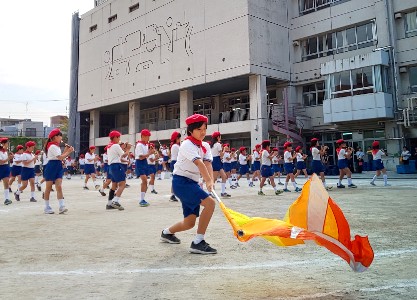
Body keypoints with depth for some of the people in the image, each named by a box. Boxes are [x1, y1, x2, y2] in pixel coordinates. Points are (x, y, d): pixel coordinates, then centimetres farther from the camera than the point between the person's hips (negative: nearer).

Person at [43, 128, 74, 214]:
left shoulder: (56, 146, 16)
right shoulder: (53, 146, -13)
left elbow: (60, 157, 14)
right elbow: (60, 157, -21)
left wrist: (66, 151, 6)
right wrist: (68, 152, -11)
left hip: (58, 167, 8)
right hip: (51, 167, -8)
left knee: (59, 187, -5)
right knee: (48, 188, 4)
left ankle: (62, 207, -12)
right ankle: (47, 208, 13)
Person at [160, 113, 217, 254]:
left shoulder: (205, 146, 9)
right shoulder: (187, 145, -14)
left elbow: (208, 164, -8)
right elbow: (199, 163, -30)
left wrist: (211, 181, -26)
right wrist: (208, 181, -43)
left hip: (192, 183, 8)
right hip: (181, 181, -8)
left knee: (189, 222, 11)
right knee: (210, 202, -25)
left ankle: (167, 232, 40)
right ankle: (198, 242, -21)